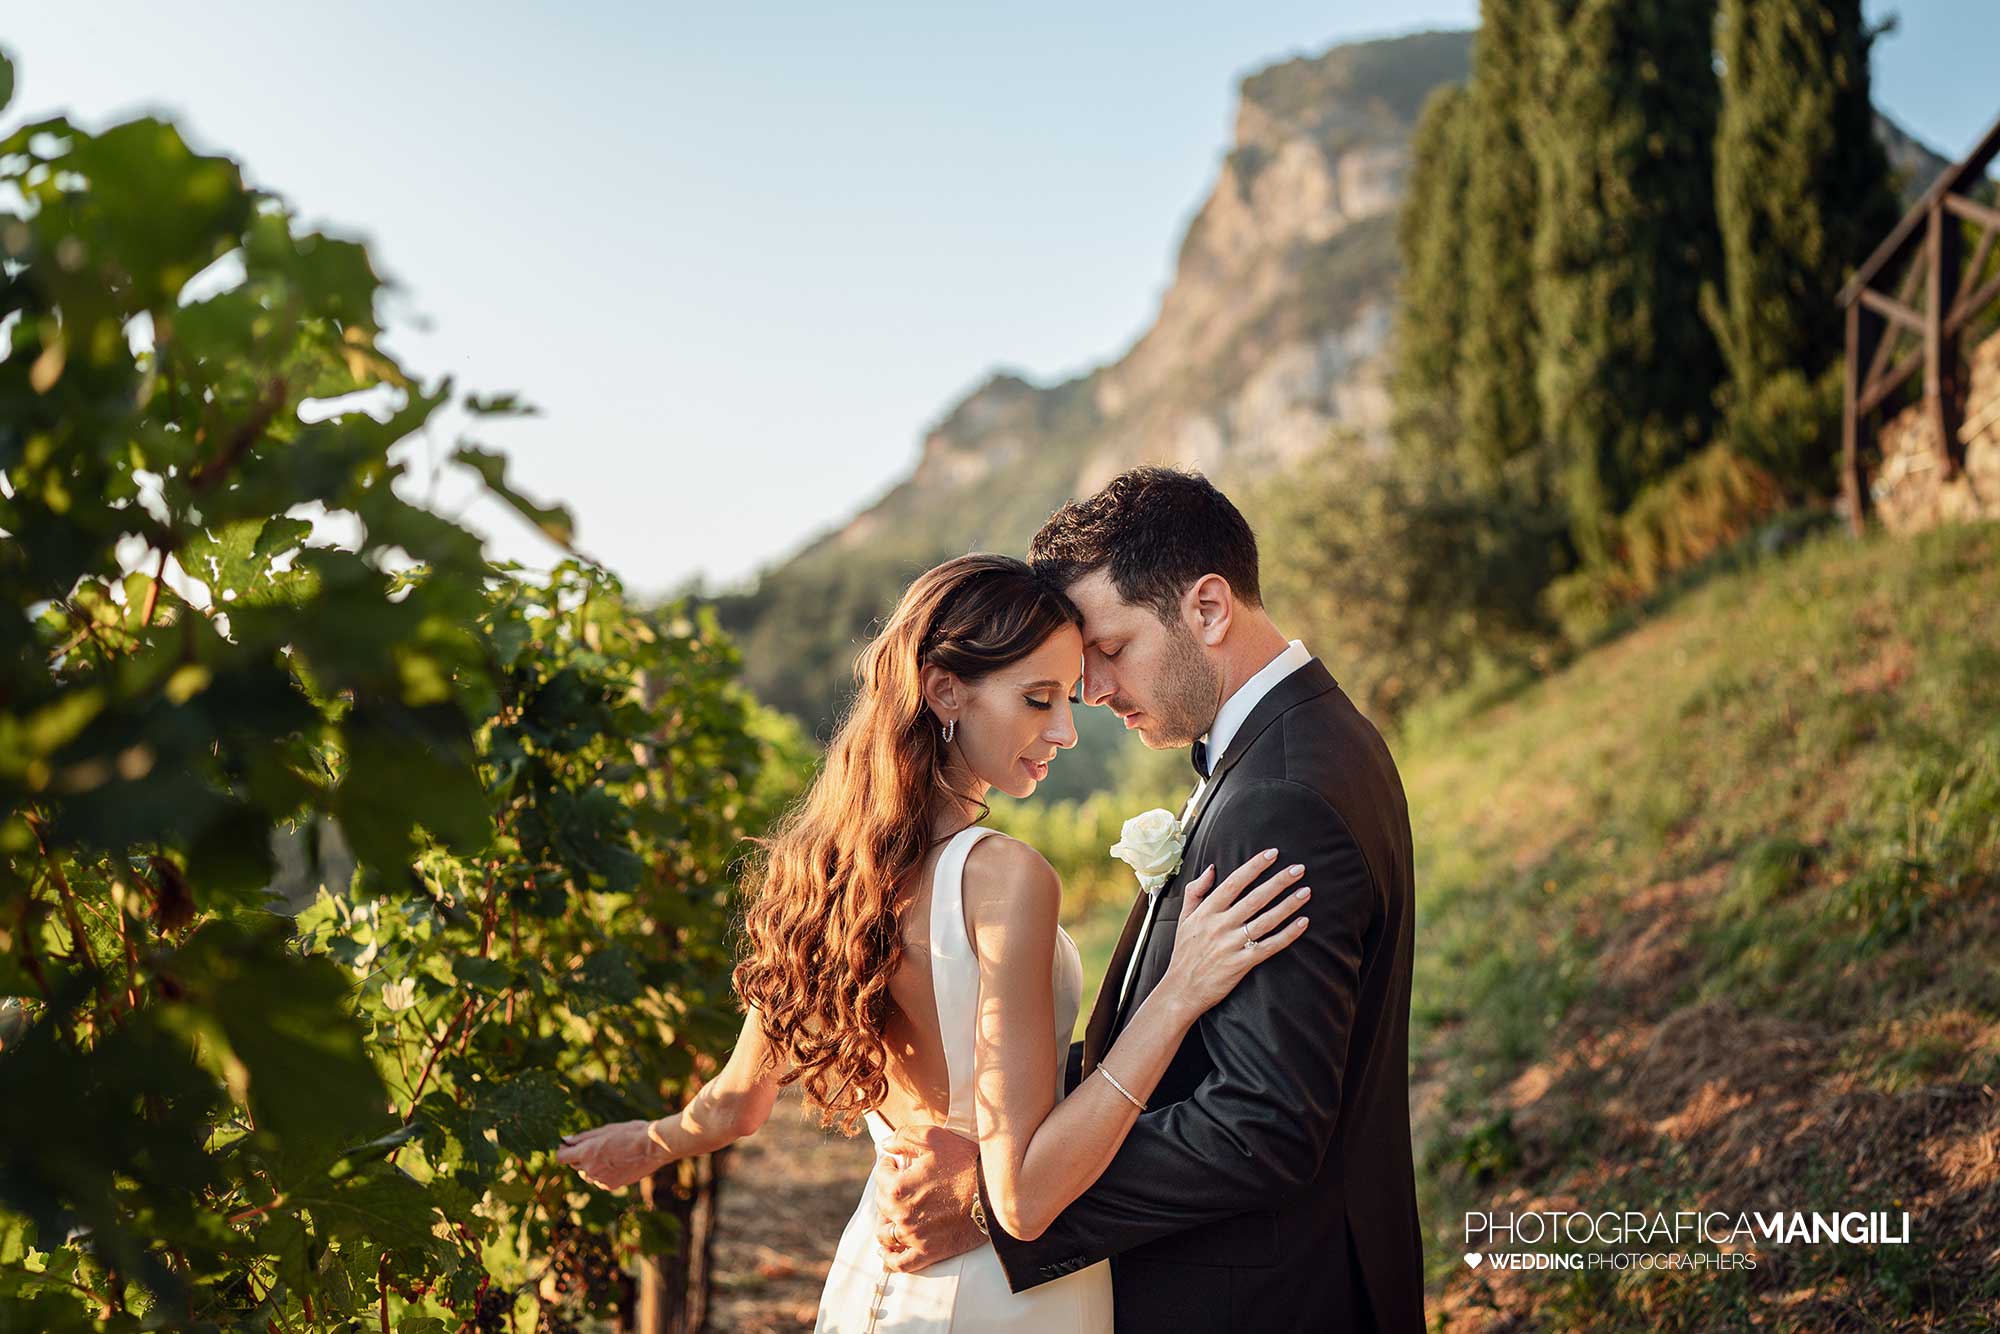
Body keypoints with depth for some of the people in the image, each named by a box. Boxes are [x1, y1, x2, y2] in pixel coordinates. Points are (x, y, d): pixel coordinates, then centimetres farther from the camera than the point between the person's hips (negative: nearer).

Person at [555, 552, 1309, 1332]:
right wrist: (1177, 994, -29)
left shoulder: (820, 859, -5)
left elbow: (735, 1107, 5)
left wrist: (643, 1145, 27)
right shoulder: (1003, 879, -26)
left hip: (872, 1268, 6)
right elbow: (1022, 1197, -26)